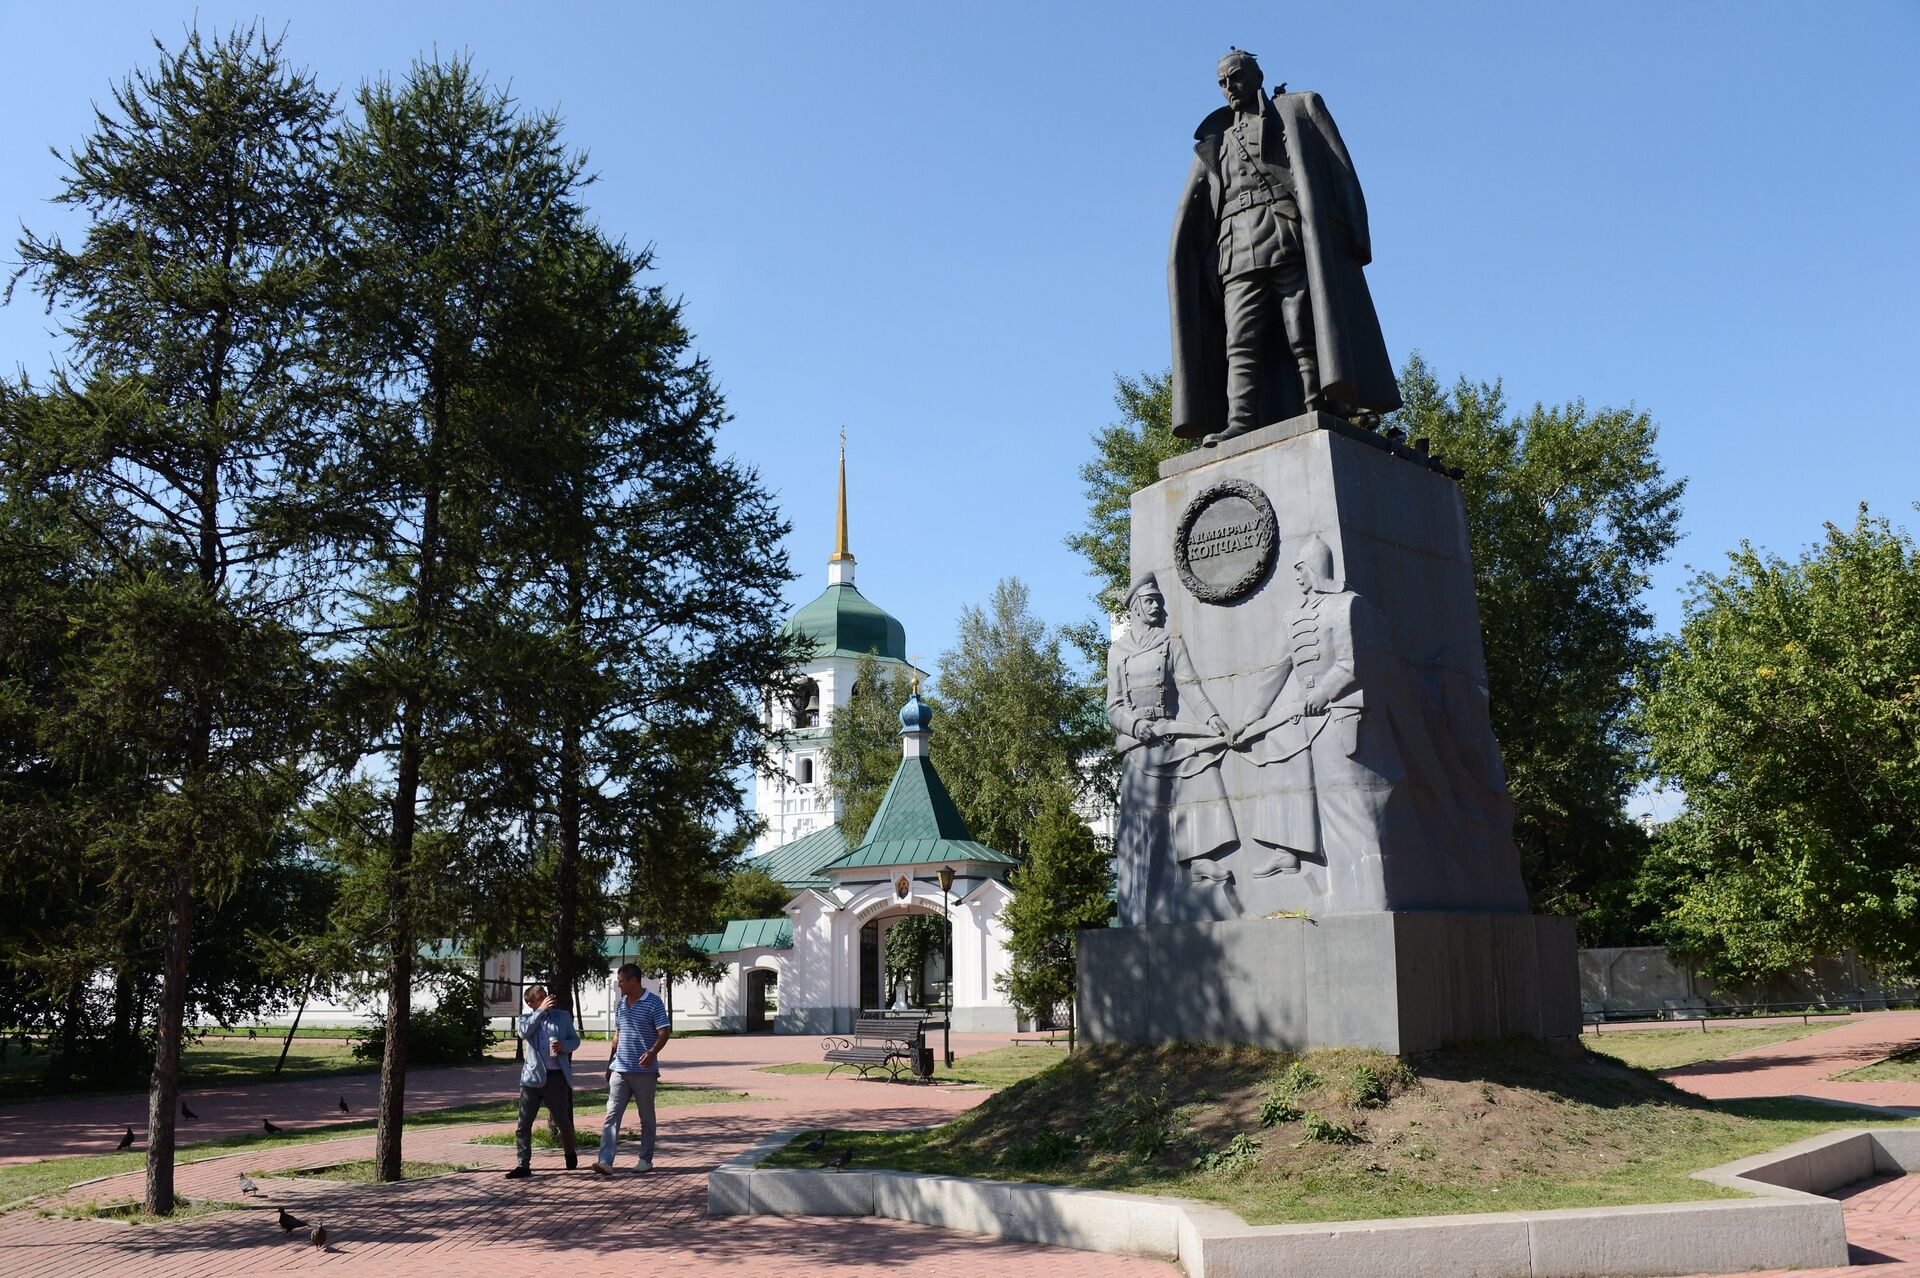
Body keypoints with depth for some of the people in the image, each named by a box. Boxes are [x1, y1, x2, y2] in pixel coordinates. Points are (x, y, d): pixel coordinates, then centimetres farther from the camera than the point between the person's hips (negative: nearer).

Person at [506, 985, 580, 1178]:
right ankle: (523, 1165, 3)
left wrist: (564, 1046, -11)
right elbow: (524, 1032, -14)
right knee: (524, 1124, -3)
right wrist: (541, 1010, -16)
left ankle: (570, 1153, 31)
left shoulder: (562, 1016, 10)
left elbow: (575, 1040, 10)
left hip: (556, 1076, 0)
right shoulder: (526, 1017, 8)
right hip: (533, 1077, 0)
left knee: (562, 1121, 7)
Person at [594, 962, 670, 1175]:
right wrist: (610, 1063, 19)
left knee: (646, 1117, 7)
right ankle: (605, 1161, -12)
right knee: (612, 1114, -6)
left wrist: (652, 1052, -28)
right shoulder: (620, 1004, 12)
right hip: (620, 1069, 5)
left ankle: (646, 1160, 17)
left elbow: (664, 1032, -11)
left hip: (644, 1070, -5)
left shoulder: (653, 1002, -7)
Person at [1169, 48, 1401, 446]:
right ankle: (1240, 425, -28)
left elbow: (1340, 169, 9)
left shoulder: (1299, 108, 22)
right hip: (1239, 252, 3)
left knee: (1307, 338, -14)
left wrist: (1357, 234, -5)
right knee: (1241, 344, -15)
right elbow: (1192, 216, 20)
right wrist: (1187, 270, 3)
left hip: (1293, 241, -3)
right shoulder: (1216, 141, 31)